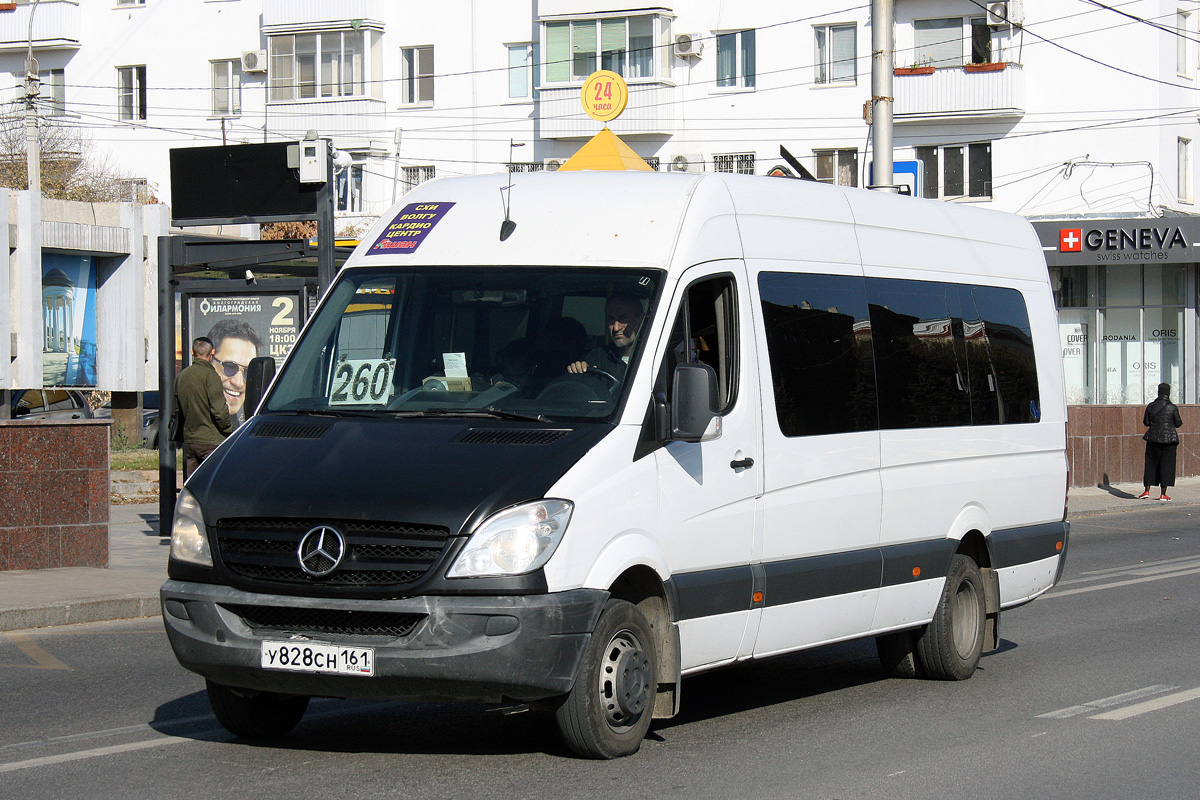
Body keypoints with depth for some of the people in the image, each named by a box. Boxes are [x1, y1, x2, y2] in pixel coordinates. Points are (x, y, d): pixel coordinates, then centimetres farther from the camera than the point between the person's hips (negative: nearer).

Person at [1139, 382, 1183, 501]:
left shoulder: (1151, 406, -1)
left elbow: (1146, 422, 4)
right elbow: (1178, 423, 0)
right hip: (1169, 439, -2)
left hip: (1153, 439, 2)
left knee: (1150, 464, 10)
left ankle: (1147, 491, 3)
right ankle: (1163, 494, 2)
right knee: (1166, 465, 3)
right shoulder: (1173, 408, -8)